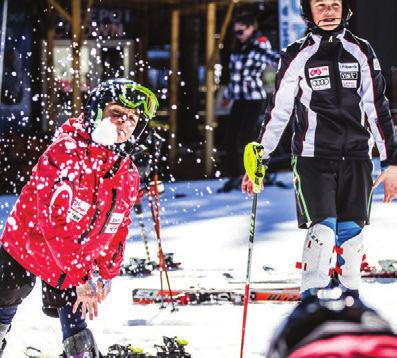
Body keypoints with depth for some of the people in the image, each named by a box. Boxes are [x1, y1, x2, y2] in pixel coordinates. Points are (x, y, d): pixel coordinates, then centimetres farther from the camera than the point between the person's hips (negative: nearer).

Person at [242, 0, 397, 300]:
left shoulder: (361, 53, 9)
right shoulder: (297, 56, 3)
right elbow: (278, 111, 8)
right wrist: (259, 160, 6)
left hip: (356, 157, 2)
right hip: (313, 157, -2)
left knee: (352, 230, 2)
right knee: (322, 228, -15)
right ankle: (310, 298, -8)